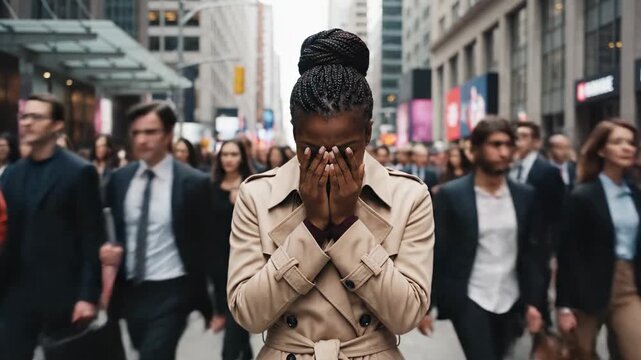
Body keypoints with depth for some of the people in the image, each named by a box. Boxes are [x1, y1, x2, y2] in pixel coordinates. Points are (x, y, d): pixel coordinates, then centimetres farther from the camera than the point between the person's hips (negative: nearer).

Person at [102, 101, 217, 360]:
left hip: (170, 293, -5)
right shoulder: (119, 179, 3)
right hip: (130, 291, 5)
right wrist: (107, 248, -10)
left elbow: (207, 244, -7)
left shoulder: (193, 183, -11)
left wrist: (219, 302, -6)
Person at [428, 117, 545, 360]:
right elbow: (435, 253, -8)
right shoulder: (451, 195, -10)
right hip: (468, 301, -4)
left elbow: (532, 252, 6)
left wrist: (534, 302, 2)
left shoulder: (525, 196, 2)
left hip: (510, 302, 4)